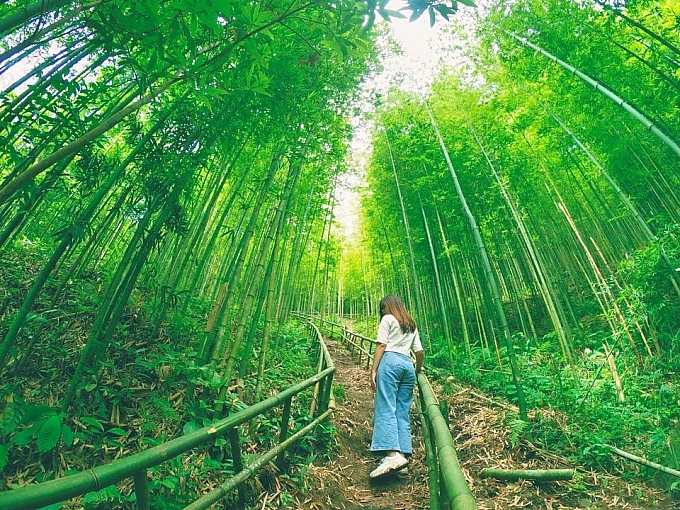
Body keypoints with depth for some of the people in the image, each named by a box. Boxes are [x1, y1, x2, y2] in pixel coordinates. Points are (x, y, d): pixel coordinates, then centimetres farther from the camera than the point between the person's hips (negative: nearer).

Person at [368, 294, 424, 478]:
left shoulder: (387, 319, 9)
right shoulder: (411, 325, 26)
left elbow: (381, 346, -3)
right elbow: (420, 352, 18)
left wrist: (373, 370, -7)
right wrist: (418, 369, 35)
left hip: (390, 361, -6)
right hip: (408, 365, 7)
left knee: (386, 408, -13)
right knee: (403, 412, 5)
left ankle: (392, 454, -25)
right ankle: (403, 453, -2)